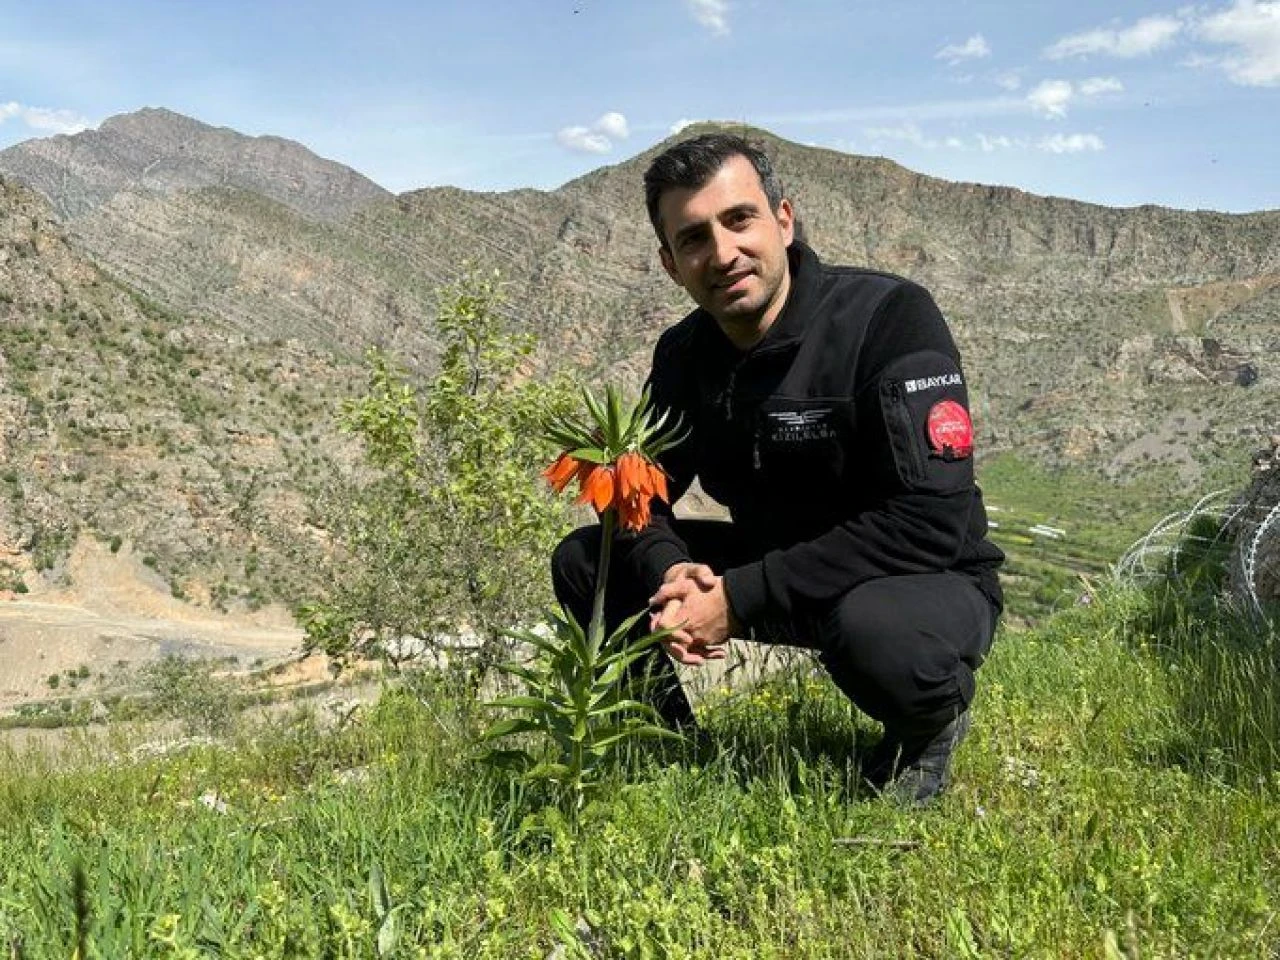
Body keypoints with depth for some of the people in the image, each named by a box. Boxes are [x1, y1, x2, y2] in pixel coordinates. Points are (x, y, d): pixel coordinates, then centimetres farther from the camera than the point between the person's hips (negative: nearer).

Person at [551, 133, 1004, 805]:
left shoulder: (890, 315, -23)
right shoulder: (683, 353, -3)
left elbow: (929, 520, -30)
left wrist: (741, 598, -30)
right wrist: (667, 570, -23)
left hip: (926, 584, -5)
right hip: (780, 569, 5)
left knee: (877, 627, -41)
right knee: (582, 561, -6)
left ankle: (929, 727, -4)